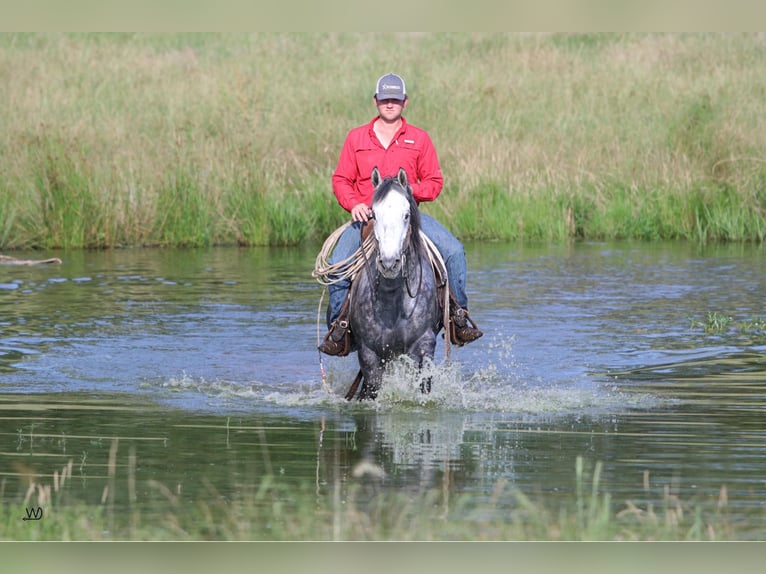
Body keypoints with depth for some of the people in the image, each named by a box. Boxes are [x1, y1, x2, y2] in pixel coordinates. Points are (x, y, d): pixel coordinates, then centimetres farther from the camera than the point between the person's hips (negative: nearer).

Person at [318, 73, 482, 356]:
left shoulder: (419, 139, 9)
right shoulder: (356, 138, 10)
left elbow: (434, 182, 9)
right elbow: (341, 180, 10)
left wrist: (411, 190, -12)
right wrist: (354, 204, -10)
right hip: (366, 216, 0)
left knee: (454, 250, -21)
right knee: (337, 263, -25)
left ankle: (459, 317, -11)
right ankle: (338, 327, -11)